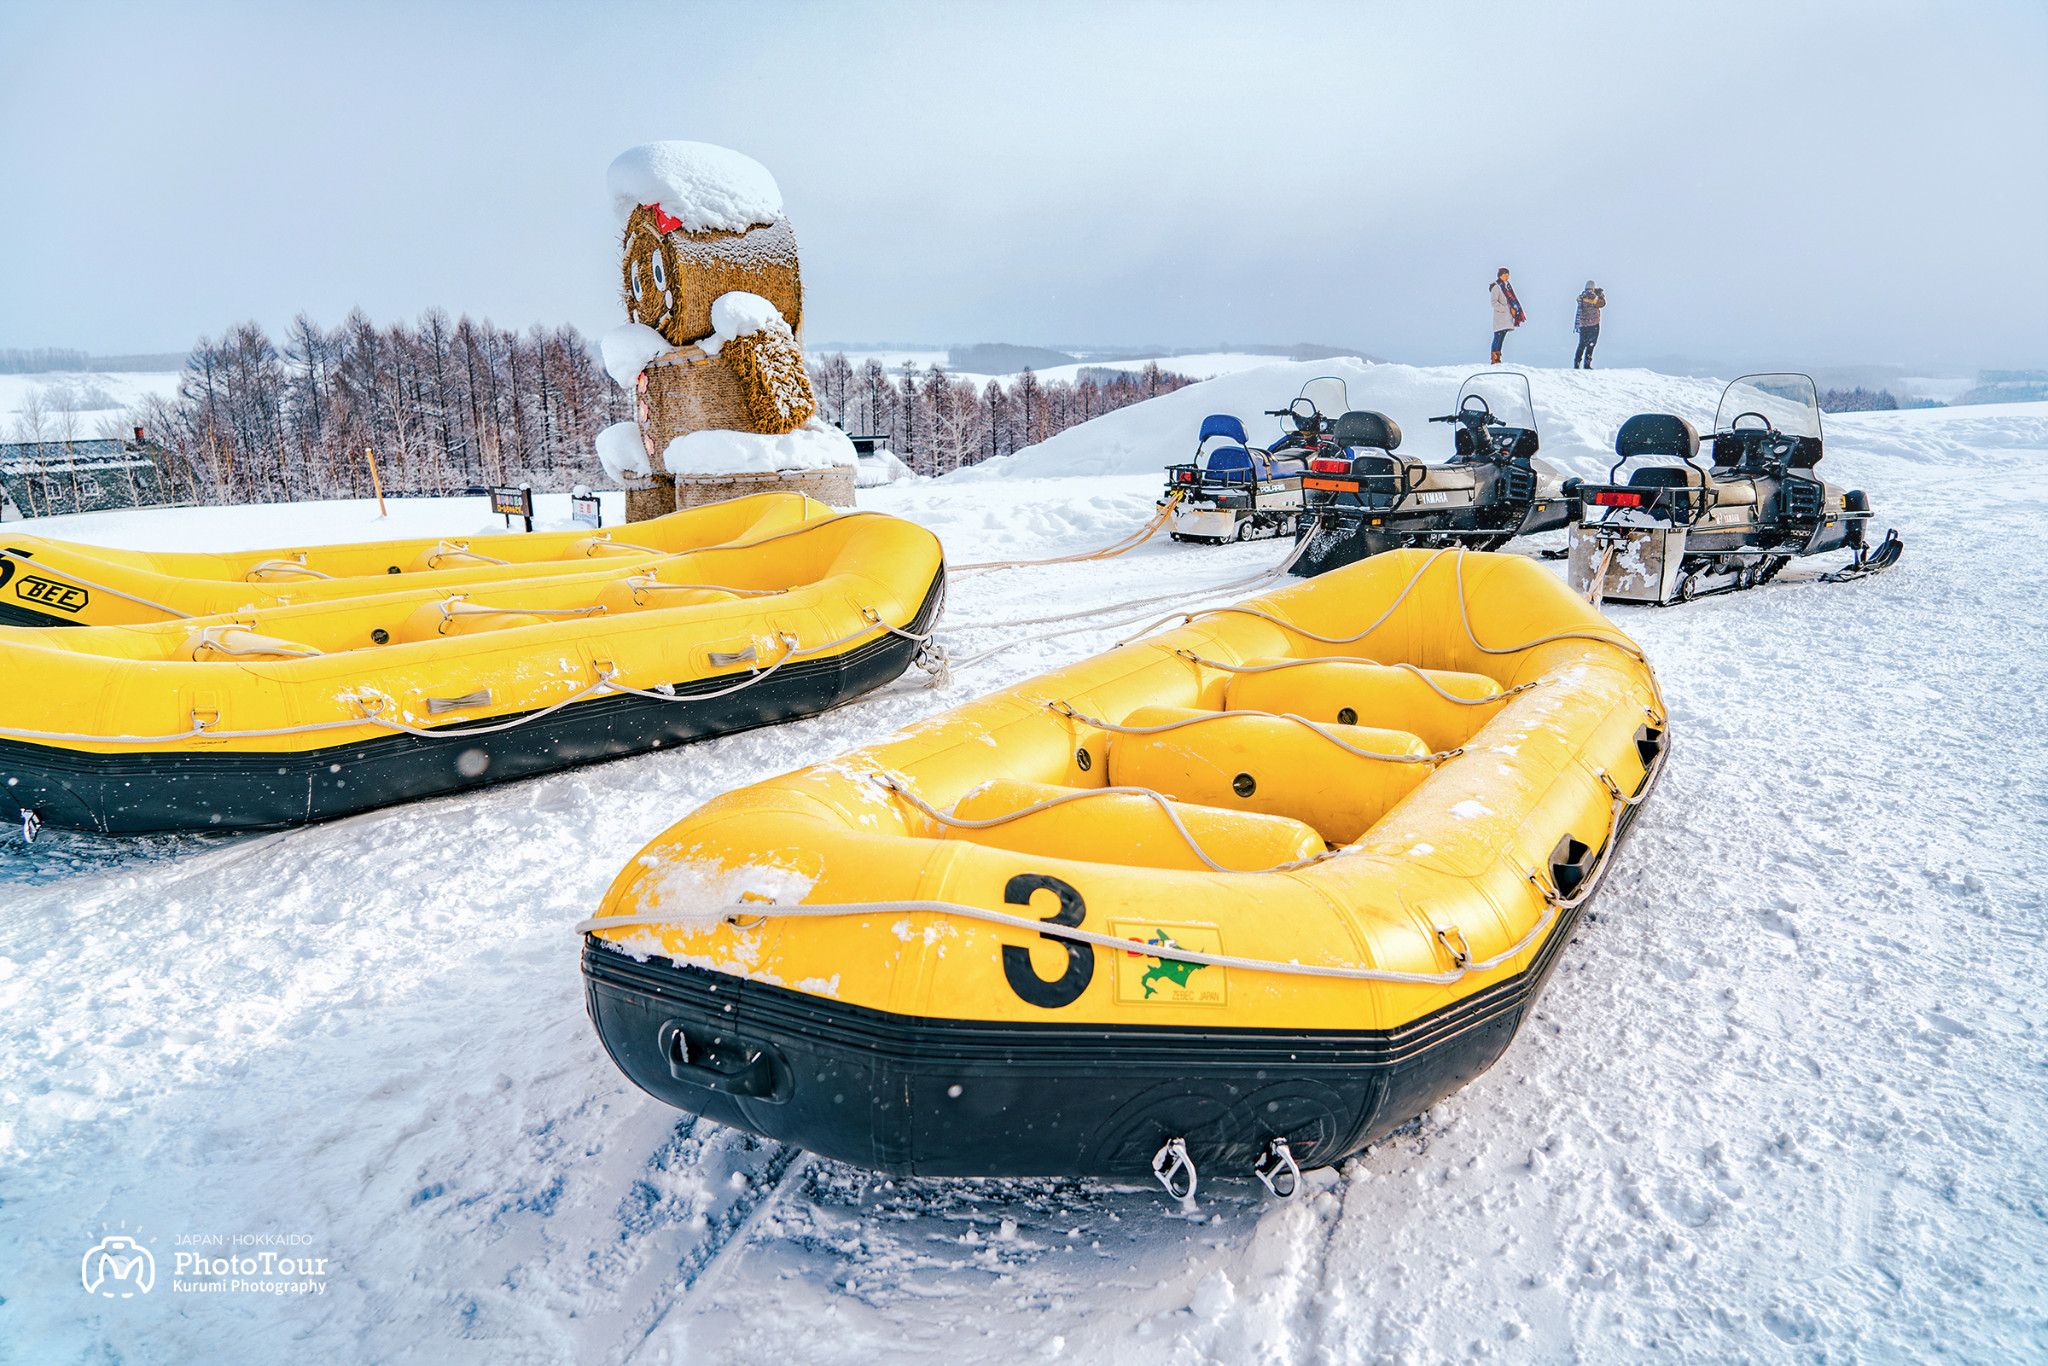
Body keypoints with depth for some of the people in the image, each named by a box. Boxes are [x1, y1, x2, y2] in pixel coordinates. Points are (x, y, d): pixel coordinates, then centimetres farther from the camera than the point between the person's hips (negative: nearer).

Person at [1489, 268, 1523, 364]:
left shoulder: (1507, 286, 17)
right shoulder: (1496, 287, -7)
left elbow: (1512, 300, 23)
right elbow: (1494, 303, -15)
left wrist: (1513, 309, 4)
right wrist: (1506, 309, -16)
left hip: (1507, 318, 8)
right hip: (1499, 317, -8)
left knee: (1502, 338, 8)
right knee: (1498, 337, -10)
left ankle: (1498, 358, 11)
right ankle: (1494, 359, -9)